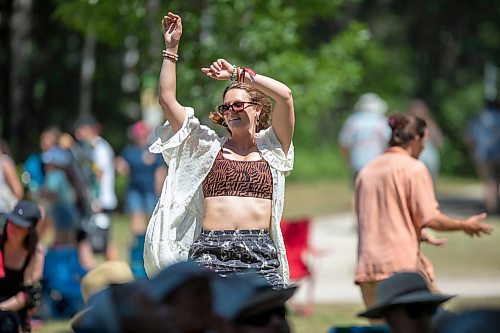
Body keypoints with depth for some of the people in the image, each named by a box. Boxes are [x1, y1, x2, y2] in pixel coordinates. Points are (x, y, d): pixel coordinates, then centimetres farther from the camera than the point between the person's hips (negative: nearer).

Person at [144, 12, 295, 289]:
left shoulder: (270, 147, 13)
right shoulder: (209, 146, 17)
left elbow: (285, 96, -2)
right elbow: (167, 100, 15)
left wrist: (238, 74, 3)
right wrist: (171, 49, 11)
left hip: (259, 254, -1)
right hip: (210, 252, 1)